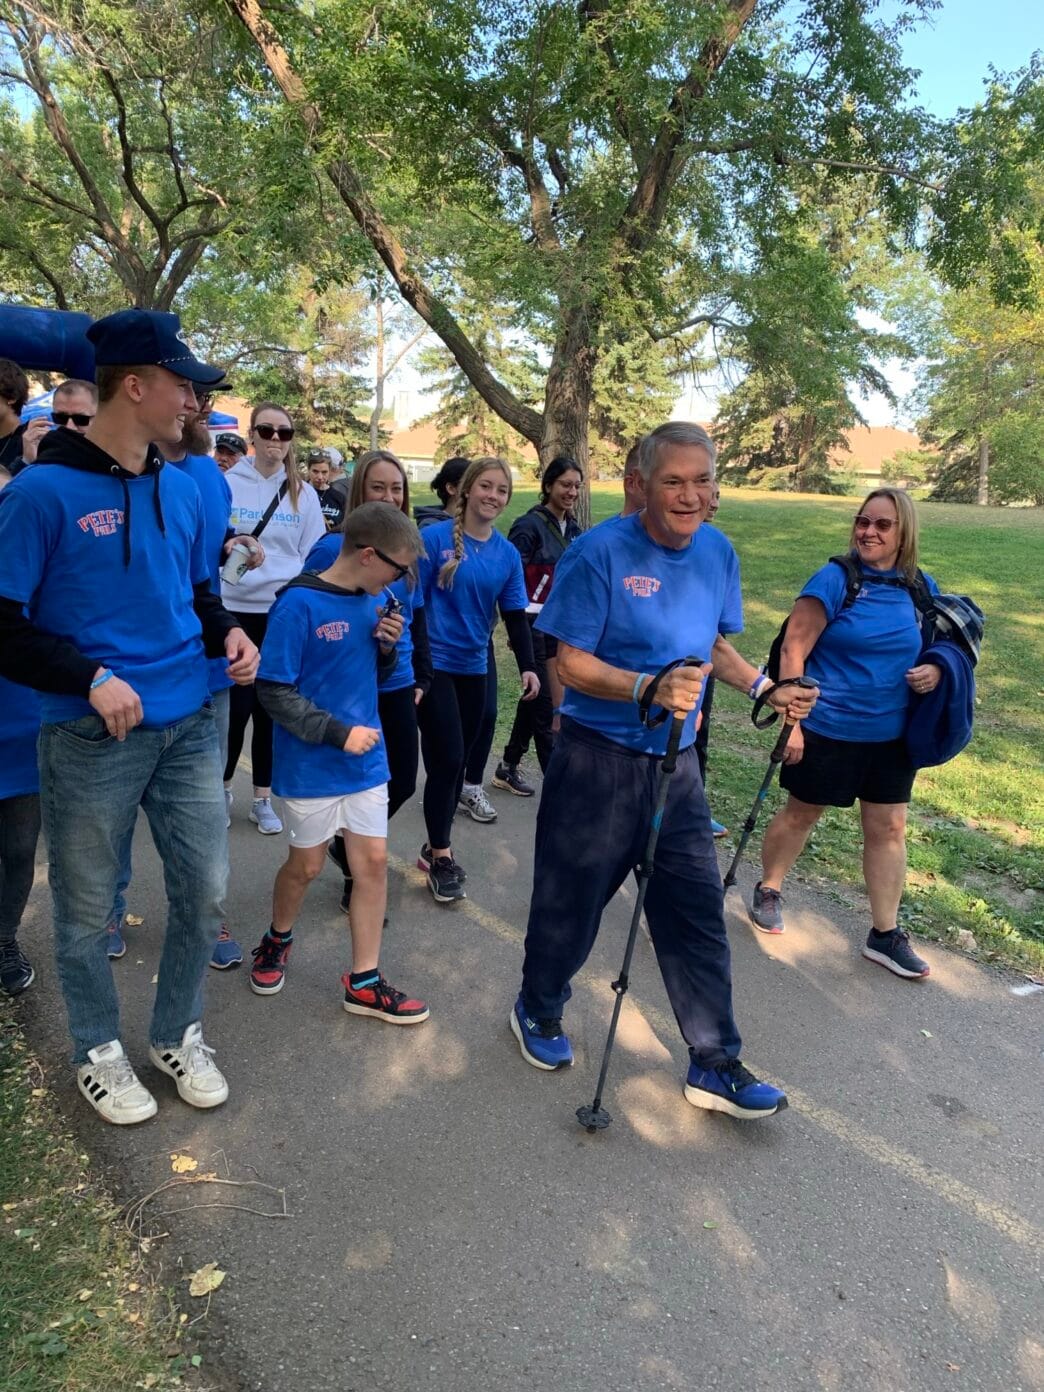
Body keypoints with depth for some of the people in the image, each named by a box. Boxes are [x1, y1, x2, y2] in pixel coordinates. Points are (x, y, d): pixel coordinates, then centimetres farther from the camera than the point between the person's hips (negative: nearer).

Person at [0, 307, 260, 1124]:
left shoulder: (182, 490, 7)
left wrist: (227, 632, -1)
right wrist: (91, 677, -22)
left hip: (188, 726, 5)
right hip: (90, 741, -5)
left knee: (204, 892, 11)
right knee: (87, 913, 12)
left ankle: (179, 1035, 35)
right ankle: (99, 1050, 37)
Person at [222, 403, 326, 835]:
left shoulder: (304, 493, 6)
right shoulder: (227, 484, -1)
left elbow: (315, 556, 7)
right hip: (235, 610, -2)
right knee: (237, 702, -1)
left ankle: (262, 798, 19)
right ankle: (223, 786, 23)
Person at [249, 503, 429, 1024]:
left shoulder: (372, 601, 1)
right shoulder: (299, 604, -18)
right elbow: (274, 691, -18)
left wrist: (387, 645, -9)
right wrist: (338, 733, -20)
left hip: (366, 759, 6)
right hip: (311, 764, -5)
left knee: (373, 861, 6)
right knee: (306, 864, 12)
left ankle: (363, 981, 20)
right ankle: (278, 940, 43)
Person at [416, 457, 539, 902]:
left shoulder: (508, 554, 5)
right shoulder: (435, 538, -9)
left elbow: (515, 616, 7)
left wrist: (527, 666, -5)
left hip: (473, 669, 5)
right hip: (433, 665, -5)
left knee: (456, 763, 12)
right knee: (446, 760, -7)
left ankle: (435, 847, 28)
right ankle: (440, 857, 9)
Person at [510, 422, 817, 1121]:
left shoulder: (718, 552, 5)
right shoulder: (599, 552, -15)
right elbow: (572, 664, -16)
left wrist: (765, 688, 2)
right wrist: (649, 688, -30)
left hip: (677, 763, 5)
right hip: (598, 758, -5)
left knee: (698, 912, 8)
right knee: (572, 902, 11)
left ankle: (715, 1064, 23)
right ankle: (539, 1010, 40)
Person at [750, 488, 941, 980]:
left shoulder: (922, 589, 2)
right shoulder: (835, 579, -13)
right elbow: (793, 650, -15)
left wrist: (935, 671, -6)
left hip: (892, 736, 5)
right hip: (828, 730, -4)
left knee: (888, 829, 9)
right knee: (800, 814, 12)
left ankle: (885, 935, 22)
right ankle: (768, 890, 36)